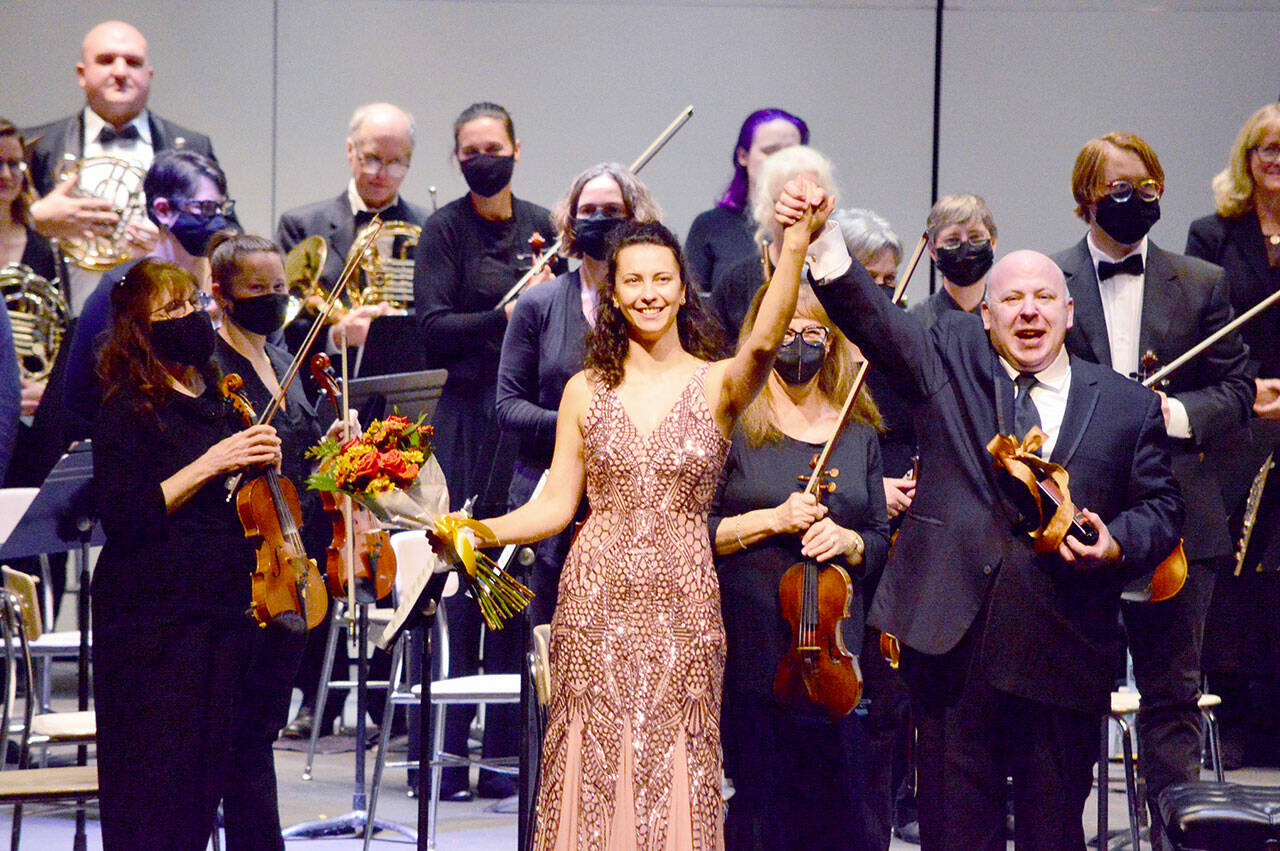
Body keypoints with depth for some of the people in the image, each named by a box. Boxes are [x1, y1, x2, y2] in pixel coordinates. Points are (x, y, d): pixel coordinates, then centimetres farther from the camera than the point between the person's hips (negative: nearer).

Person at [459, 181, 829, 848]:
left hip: (681, 606, -1)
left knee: (674, 780, 1)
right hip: (596, 602, 1)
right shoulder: (586, 391, 7)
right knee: (592, 776, 3)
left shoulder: (717, 384, 1)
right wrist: (475, 533, -8)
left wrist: (796, 245, -35)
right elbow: (555, 505, 8)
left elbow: (764, 342, -21)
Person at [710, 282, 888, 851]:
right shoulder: (731, 424, 0)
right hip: (753, 649, -3)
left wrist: (847, 541, -6)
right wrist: (771, 520, -14)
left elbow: (881, 542, 16)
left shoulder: (857, 432, 13)